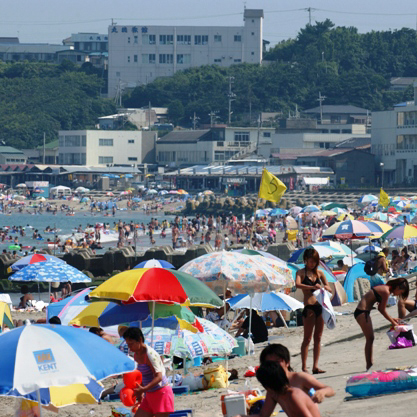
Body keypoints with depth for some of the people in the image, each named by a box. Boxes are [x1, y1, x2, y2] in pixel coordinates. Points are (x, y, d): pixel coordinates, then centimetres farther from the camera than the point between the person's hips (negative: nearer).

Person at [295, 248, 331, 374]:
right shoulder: (301, 272, 1)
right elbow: (297, 284, -20)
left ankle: (315, 366, 8)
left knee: (318, 338, 6)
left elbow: (329, 289, 13)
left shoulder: (319, 273, 14)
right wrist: (312, 287, -31)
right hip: (309, 307, -5)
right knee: (307, 338, -4)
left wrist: (325, 288, -10)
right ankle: (304, 367, -3)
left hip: (320, 307, 5)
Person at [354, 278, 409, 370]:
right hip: (362, 312, -10)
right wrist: (393, 322, -2)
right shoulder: (386, 291, -17)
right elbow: (382, 310, -12)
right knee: (370, 339, -6)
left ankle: (370, 364, 19)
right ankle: (369, 365, -4)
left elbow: (381, 308, 19)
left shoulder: (385, 288, 12)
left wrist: (392, 319, 18)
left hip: (363, 312, 10)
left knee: (370, 338, 14)